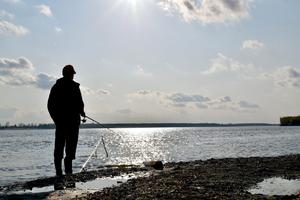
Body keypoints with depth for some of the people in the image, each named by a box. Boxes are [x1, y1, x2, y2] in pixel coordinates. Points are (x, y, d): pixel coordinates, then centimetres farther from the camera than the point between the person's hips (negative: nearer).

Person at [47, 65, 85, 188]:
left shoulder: (56, 87, 9)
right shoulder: (74, 86, -8)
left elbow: (50, 105, 11)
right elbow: (79, 104, -14)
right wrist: (82, 113, 6)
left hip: (59, 121, 5)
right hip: (73, 120, -4)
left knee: (59, 146, 8)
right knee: (71, 145, 0)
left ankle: (58, 171, 7)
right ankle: (68, 168, -10)